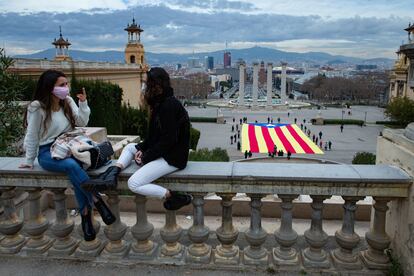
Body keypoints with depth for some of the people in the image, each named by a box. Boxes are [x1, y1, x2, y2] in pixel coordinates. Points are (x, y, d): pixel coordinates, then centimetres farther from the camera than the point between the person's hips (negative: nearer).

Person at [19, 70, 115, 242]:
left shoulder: (68, 101, 4)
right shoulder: (38, 107, -12)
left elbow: (82, 122, 1)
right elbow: (32, 136, -5)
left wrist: (83, 103, -11)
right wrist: (29, 161, 3)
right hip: (47, 152, -4)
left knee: (75, 168, -33)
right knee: (72, 166, -37)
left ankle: (85, 214, -29)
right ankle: (97, 202, -30)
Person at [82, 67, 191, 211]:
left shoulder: (170, 105, -18)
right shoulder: (160, 103, 13)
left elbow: (168, 140, -21)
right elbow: (154, 135, 15)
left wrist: (145, 157, -14)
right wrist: (142, 148, -1)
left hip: (173, 157, -10)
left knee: (134, 184, -14)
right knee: (129, 147, 20)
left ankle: (176, 197, -11)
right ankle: (113, 174, -2)